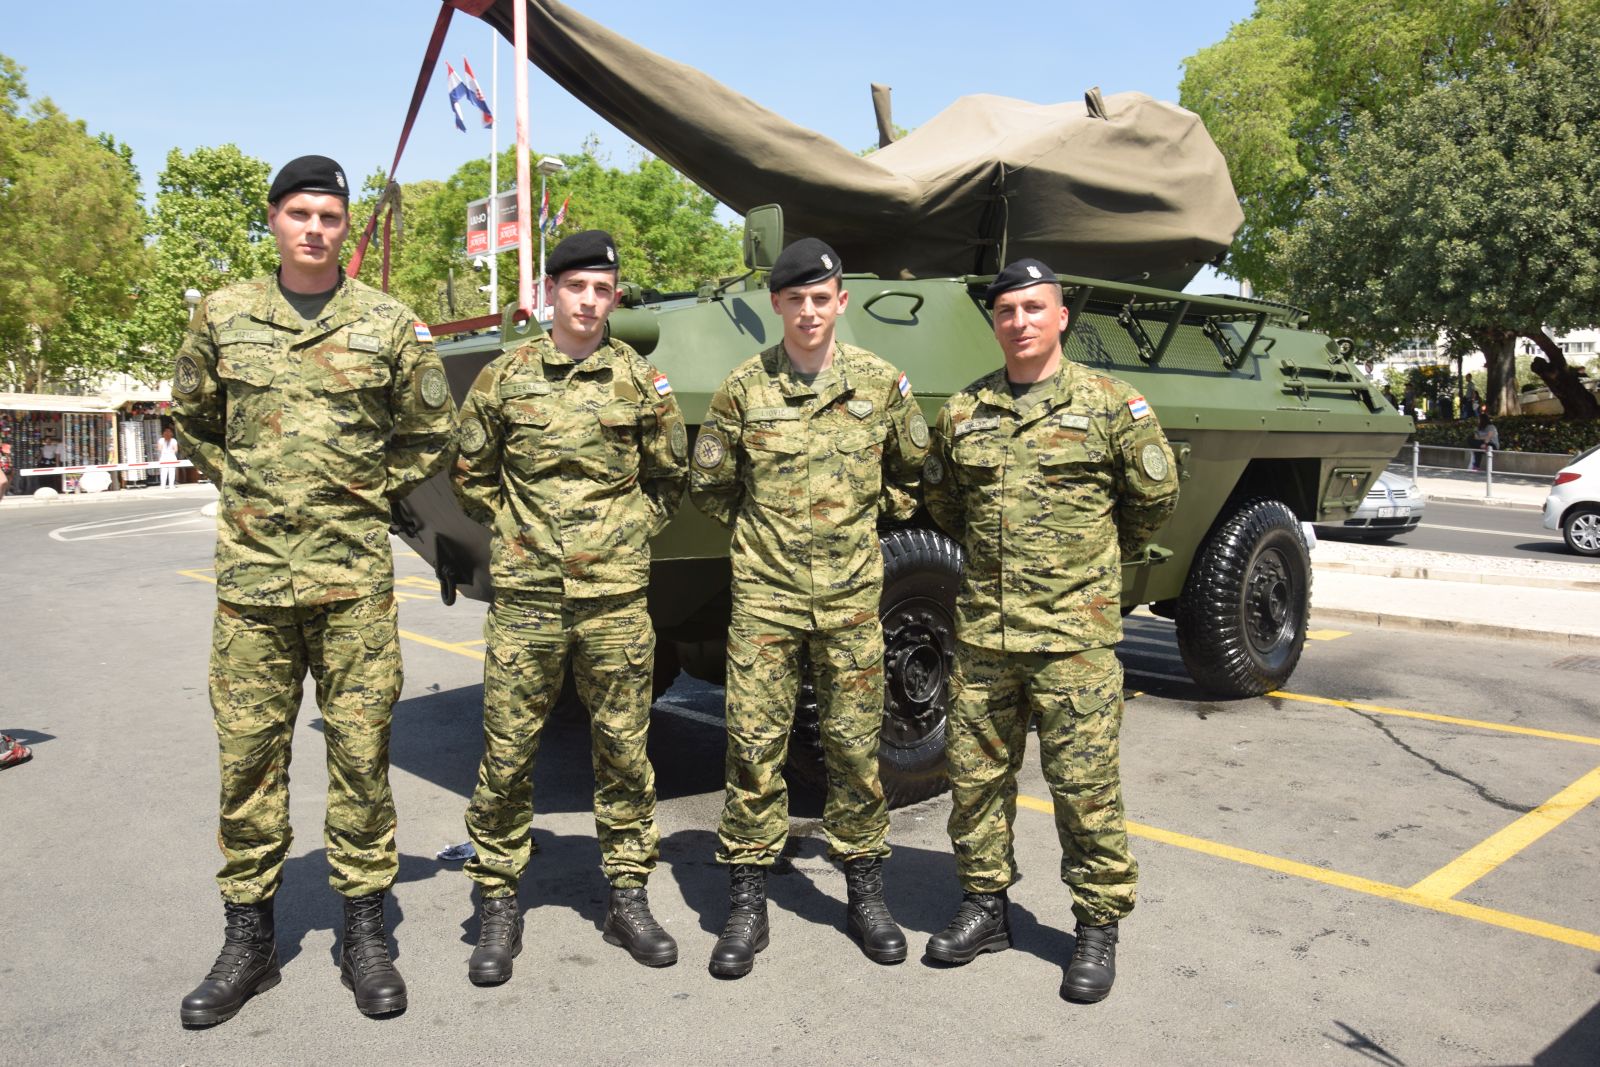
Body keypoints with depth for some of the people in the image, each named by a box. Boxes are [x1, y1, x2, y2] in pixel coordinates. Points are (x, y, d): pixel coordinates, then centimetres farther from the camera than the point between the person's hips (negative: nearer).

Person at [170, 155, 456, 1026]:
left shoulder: (388, 324, 2)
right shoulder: (222, 317, 7)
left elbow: (431, 436, 11)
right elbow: (191, 420, 22)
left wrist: (370, 492, 6)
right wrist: (238, 485, 11)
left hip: (354, 574, -1)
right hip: (252, 570, 2)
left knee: (360, 752, 3)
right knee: (248, 755, 7)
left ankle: (364, 932, 17)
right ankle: (248, 938, 21)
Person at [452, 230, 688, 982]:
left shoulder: (641, 381, 5)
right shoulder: (505, 377, 4)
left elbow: (670, 477, 15)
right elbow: (470, 474, 14)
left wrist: (632, 533, 7)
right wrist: (512, 528, 6)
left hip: (615, 596, 1)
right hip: (524, 594, 0)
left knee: (623, 751, 7)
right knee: (507, 755, 4)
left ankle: (628, 898, 22)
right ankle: (498, 907, 19)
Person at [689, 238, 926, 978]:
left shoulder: (880, 383, 2)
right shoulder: (743, 388, -1)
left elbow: (911, 467, 18)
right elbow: (707, 485, 9)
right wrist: (760, 529, 10)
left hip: (851, 593, 1)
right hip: (765, 592, 0)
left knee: (854, 742, 8)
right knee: (754, 743, 1)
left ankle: (865, 893, 24)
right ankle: (746, 903, 15)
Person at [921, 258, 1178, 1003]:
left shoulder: (1109, 404, -2)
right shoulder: (963, 411, 8)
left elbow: (1156, 496, 8)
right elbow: (941, 501, 22)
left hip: (1074, 632, -3)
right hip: (981, 629, 4)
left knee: (1085, 784, 2)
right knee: (976, 774, 11)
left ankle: (1099, 925, 19)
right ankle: (985, 905, 29)